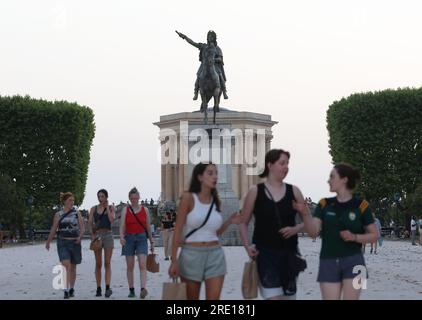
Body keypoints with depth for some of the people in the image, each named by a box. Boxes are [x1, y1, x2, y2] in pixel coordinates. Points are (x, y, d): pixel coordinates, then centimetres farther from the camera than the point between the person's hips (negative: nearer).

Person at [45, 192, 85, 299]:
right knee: (66, 265, -16)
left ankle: (71, 289, 27)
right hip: (62, 242, -2)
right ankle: (66, 290, -19)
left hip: (74, 242, 2)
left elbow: (82, 227, 0)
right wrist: (48, 242, 15)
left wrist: (80, 237, -18)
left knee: (73, 267, 12)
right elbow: (53, 229, 10)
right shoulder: (58, 214, 4)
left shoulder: (77, 213, 5)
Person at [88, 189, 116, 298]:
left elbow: (111, 219, -10)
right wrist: (92, 234, -9)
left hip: (108, 235, -1)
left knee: (107, 263, -8)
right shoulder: (93, 209, 9)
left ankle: (108, 287, -16)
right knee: (98, 264, 2)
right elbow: (90, 222, 4)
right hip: (97, 236, 1)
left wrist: (107, 207, -5)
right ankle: (98, 289, 5)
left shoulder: (111, 208, 6)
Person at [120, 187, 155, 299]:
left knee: (142, 265, -15)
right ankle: (131, 290, 11)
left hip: (142, 238, 0)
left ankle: (143, 288, -26)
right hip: (129, 238, 0)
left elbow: (148, 227, 12)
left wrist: (152, 241, 13)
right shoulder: (125, 210, 4)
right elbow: (122, 225, -4)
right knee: (130, 266, 4)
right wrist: (121, 237, -22)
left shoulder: (145, 210, 7)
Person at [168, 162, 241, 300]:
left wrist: (229, 221, -1)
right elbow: (178, 230, -7)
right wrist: (174, 260, -12)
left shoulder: (216, 201, 8)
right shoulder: (188, 197, -6)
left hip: (215, 256, 4)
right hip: (191, 255, -4)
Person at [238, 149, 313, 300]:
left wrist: (295, 229, -9)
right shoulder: (255, 191, -1)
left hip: (289, 252, 3)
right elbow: (243, 223, 4)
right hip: (264, 253, -3)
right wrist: (247, 246, -10)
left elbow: (309, 220, 10)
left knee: (288, 296, 9)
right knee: (273, 296, -15)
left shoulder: (293, 191, 5)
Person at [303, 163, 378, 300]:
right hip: (328, 263, 2)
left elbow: (373, 235, 3)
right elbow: (313, 232, -5)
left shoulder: (360, 205, -1)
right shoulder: (324, 204, 5)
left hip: (353, 262, -2)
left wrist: (354, 237, -14)